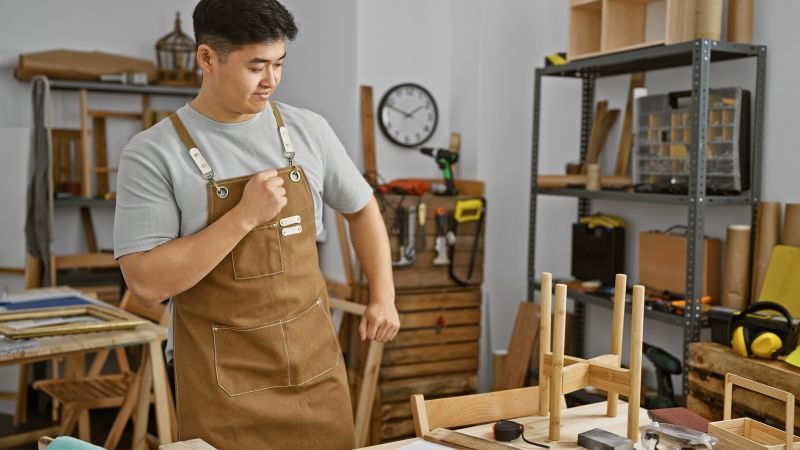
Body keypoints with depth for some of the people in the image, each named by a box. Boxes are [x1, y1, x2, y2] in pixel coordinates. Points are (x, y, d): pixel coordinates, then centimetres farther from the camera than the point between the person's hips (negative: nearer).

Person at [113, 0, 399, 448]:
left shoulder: (308, 129, 1)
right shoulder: (153, 154, -11)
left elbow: (362, 207, 15)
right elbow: (147, 282, -17)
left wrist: (384, 297, 6)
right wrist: (245, 215, -21)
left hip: (317, 364, 4)